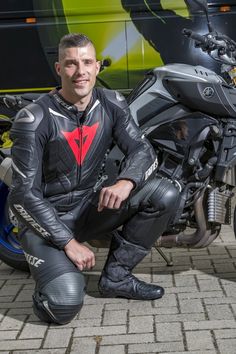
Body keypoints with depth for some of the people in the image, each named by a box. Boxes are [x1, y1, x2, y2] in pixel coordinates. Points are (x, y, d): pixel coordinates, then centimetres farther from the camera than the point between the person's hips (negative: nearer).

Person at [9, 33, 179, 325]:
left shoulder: (112, 104, -3)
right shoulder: (33, 119, -18)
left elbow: (143, 150, -7)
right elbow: (24, 196, -18)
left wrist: (125, 182, -31)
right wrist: (68, 243, -22)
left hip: (90, 207, 5)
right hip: (47, 219, -5)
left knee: (164, 194, -16)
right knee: (64, 305, -28)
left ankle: (116, 276, -2)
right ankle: (49, 269, 10)